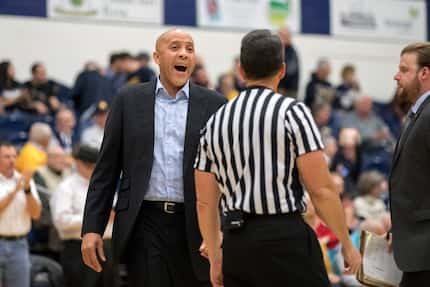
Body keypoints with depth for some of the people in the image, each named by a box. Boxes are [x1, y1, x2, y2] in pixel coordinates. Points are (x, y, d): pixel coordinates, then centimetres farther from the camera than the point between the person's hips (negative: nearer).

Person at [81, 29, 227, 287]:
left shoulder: (214, 105, 6)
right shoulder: (129, 100, 7)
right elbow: (106, 169, 7)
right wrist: (92, 228, 1)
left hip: (196, 227, 0)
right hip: (145, 225, 0)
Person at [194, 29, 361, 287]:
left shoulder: (215, 122, 11)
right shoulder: (292, 112, -5)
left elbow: (205, 202, 13)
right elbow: (322, 190, -9)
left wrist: (215, 260, 21)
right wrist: (347, 245, 0)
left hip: (235, 244, 5)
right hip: (285, 238, -5)